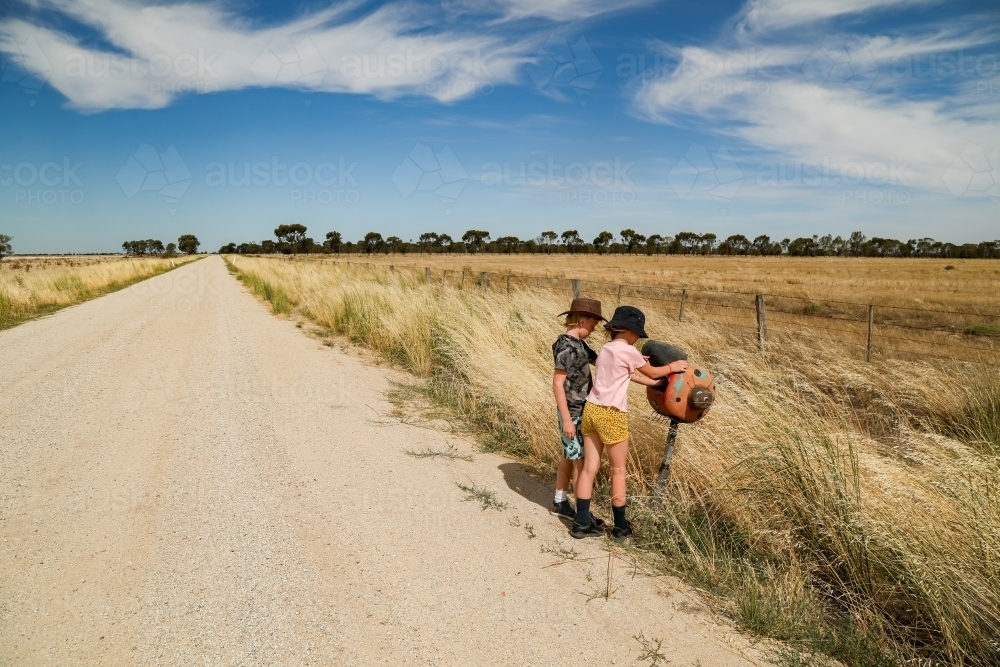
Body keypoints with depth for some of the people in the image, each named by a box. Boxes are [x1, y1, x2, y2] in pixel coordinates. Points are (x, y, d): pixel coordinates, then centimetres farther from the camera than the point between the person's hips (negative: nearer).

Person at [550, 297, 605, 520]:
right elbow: (557, 385, -20)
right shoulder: (566, 347, -19)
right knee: (581, 461, -2)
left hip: (581, 410, 9)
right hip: (573, 413, -9)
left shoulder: (579, 344, 9)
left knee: (570, 457, 17)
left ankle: (560, 502, 29)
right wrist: (566, 419, -21)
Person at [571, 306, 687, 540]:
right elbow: (652, 373, 6)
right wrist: (673, 367, 23)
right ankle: (620, 527, 18)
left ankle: (582, 523, 16)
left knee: (590, 468, 10)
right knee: (618, 470, 7)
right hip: (611, 415, -7)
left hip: (592, 410, 7)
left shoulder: (606, 349, 13)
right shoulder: (627, 351, -10)